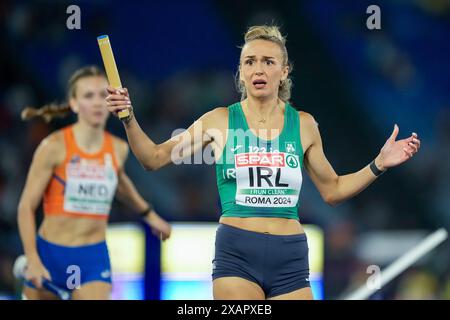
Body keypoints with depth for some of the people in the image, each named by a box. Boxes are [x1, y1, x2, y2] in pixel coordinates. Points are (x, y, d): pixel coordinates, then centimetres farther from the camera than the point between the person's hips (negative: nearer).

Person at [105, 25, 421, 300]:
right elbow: (155, 158, 4)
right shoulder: (221, 120, 3)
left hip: (290, 259, 2)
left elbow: (332, 190, 17)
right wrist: (129, 119, -10)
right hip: (236, 256, -2)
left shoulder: (303, 125, 7)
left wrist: (379, 165, 7)